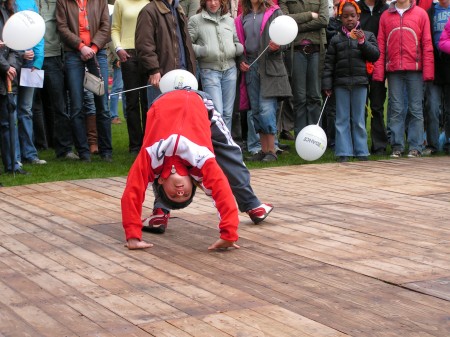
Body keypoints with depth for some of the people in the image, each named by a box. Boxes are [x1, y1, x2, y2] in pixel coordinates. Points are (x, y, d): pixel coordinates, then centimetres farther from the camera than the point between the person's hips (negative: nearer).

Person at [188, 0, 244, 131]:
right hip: (209, 70, -4)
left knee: (228, 112, 8)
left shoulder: (230, 20, 16)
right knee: (217, 112, -12)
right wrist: (203, 51, -15)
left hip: (230, 69, 4)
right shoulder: (196, 20, 4)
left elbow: (238, 43, 19)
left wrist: (236, 49, -3)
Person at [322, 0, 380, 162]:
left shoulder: (368, 36, 7)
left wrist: (362, 41, -14)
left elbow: (375, 55, -3)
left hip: (360, 82, -1)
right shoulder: (336, 39, 8)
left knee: (359, 120, 5)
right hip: (341, 83, 1)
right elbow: (329, 63, 5)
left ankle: (361, 151, 12)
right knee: (342, 119, 2)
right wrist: (327, 84, -2)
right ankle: (344, 152, 5)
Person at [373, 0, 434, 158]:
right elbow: (381, 46, 7)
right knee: (396, 109, 3)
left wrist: (428, 71, -5)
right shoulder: (385, 16, 10)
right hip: (393, 70, 1)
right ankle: (397, 146, 7)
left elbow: (427, 44, 2)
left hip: (415, 69, -1)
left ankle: (415, 147, 6)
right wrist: (378, 72, -1)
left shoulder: (420, 14, 5)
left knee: (416, 109, 1)